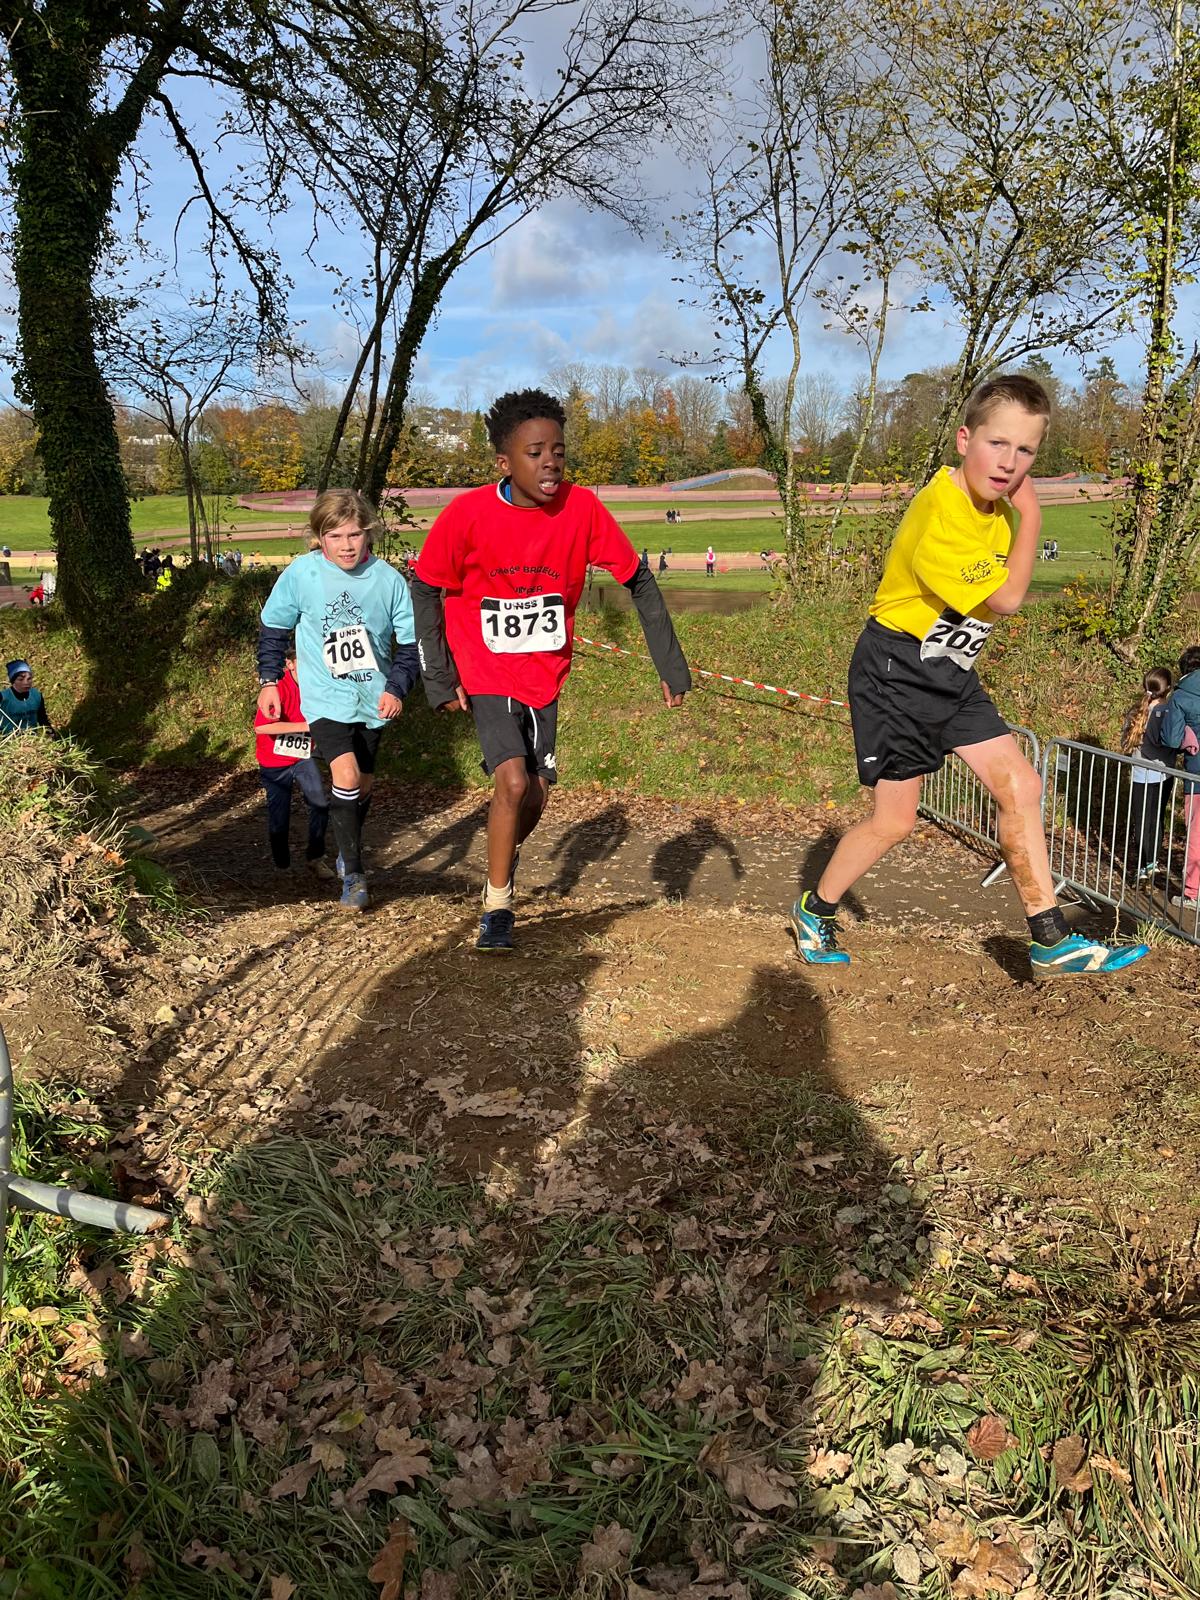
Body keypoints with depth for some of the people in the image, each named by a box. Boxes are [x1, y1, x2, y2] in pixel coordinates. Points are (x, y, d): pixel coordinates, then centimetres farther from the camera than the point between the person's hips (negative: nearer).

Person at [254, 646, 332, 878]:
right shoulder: (279, 687, -23)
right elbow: (261, 726, -35)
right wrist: (305, 726, -34)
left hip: (303, 758, 4)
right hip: (274, 763, -4)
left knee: (320, 805, -13)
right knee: (279, 819, 3)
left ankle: (315, 858, 6)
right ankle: (282, 867, 25)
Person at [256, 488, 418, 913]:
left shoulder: (388, 579, -8)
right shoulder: (300, 572, -9)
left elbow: (411, 641, 1)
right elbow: (273, 628, 6)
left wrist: (396, 687, -9)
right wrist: (269, 679, 4)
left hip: (373, 699, 3)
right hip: (326, 697, -2)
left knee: (362, 785, 14)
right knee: (346, 775, -22)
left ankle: (348, 854, 40)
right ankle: (353, 875, -12)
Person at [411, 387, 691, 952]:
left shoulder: (581, 507, -15)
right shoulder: (468, 514, -19)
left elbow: (638, 581, -6)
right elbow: (426, 589, -6)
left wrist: (670, 663, -7)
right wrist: (439, 677, -9)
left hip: (545, 673, 3)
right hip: (485, 673, -3)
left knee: (535, 796, 8)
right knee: (513, 782, -20)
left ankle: (503, 861, 43)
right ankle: (497, 906, 2)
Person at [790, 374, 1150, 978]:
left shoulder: (999, 508, 4)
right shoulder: (938, 514, -25)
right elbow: (1004, 599, -23)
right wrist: (1031, 518, -15)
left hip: (952, 677, 8)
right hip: (896, 675, -8)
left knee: (1019, 786, 0)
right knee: (894, 821, -1)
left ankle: (1052, 942, 8)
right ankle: (814, 910, 23)